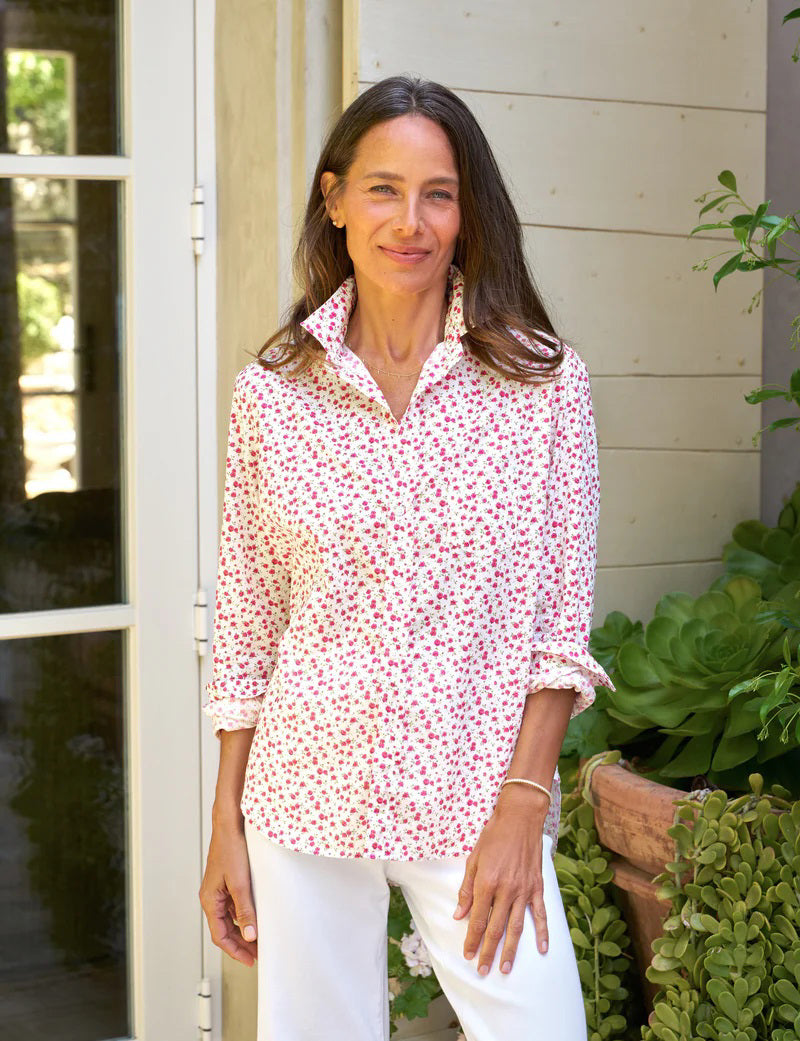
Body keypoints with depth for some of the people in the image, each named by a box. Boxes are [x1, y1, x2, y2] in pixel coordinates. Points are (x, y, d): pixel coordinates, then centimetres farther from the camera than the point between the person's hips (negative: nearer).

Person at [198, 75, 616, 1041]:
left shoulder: (543, 381, -2)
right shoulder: (271, 390, 2)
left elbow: (560, 622, -2)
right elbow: (247, 623, 6)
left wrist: (521, 807, -10)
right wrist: (226, 825, 4)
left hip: (476, 801, -1)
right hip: (305, 794, 1)